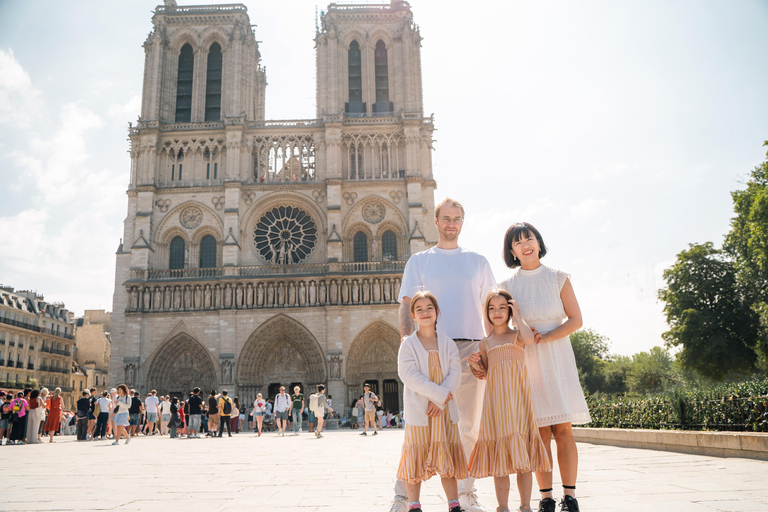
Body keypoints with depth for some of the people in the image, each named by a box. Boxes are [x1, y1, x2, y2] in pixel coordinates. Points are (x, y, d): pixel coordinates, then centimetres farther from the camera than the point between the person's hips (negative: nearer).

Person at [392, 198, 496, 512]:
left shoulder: (477, 261, 17)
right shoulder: (419, 261, 12)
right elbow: (407, 304, 3)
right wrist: (407, 339, -13)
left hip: (472, 349, 2)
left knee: (470, 426, 7)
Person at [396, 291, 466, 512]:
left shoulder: (448, 343, 7)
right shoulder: (408, 344, -2)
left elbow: (455, 374, -1)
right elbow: (409, 376, -13)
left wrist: (440, 401, -14)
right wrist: (440, 393, -17)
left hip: (445, 410, 3)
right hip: (418, 410, -3)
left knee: (447, 457, 8)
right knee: (416, 459, 2)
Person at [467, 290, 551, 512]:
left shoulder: (517, 335, 4)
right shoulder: (485, 343, 11)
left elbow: (529, 339, -22)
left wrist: (518, 316, -8)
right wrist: (477, 365, -3)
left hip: (518, 398, -2)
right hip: (496, 400, 2)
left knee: (523, 453, 0)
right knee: (499, 453, 3)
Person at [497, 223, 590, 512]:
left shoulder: (558, 278, 6)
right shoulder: (507, 286, 7)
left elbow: (575, 320, 2)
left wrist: (544, 337, -10)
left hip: (558, 359, 0)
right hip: (524, 362, 0)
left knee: (563, 429, -3)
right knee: (539, 431, -1)